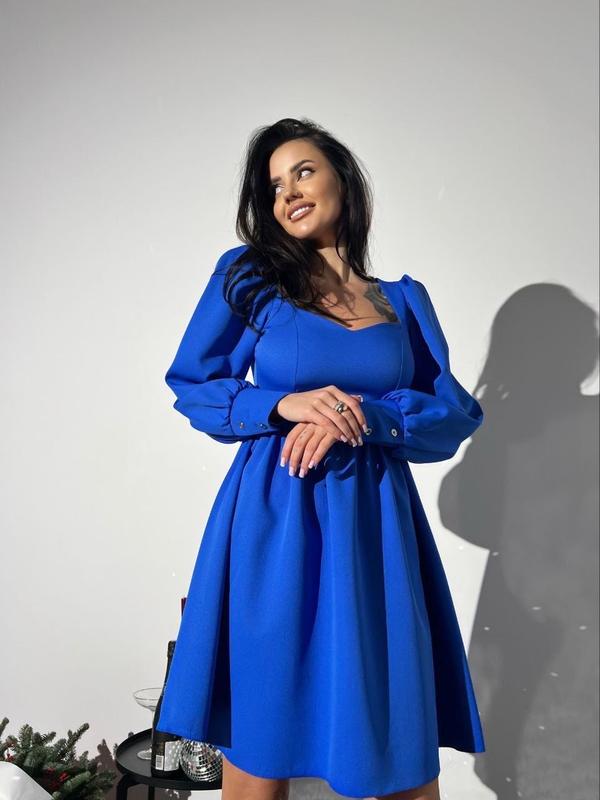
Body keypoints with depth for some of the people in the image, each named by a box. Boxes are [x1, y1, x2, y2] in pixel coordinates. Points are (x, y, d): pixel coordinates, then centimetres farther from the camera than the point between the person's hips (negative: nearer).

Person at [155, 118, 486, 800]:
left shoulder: (404, 298, 10)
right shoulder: (248, 273, 5)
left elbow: (454, 415, 5)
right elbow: (192, 386, 5)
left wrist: (358, 417, -12)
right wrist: (286, 404, -12)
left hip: (376, 525, 2)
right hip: (274, 520, -1)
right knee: (259, 733, 7)